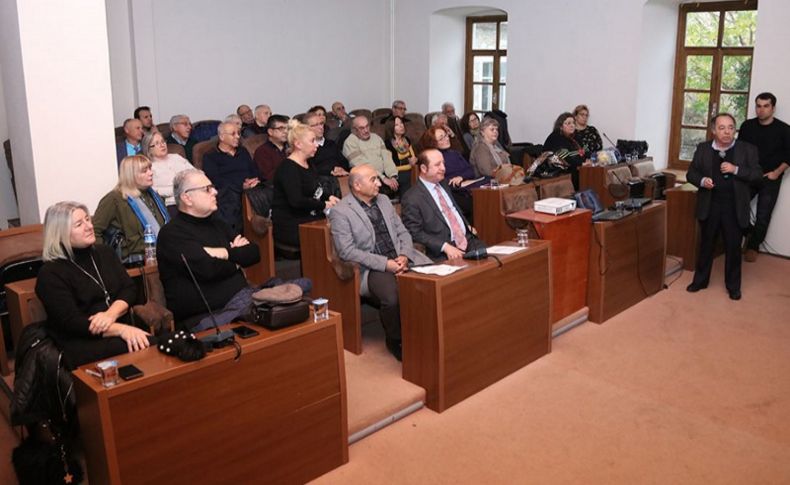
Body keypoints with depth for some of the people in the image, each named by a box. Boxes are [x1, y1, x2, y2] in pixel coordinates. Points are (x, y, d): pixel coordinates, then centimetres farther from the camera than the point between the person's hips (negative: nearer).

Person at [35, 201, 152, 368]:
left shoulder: (104, 253, 14)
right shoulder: (50, 273, -5)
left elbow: (129, 289, 8)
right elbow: (71, 323, -14)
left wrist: (110, 314, -15)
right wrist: (121, 329, -24)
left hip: (121, 330, 6)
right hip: (82, 344, -5)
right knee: (139, 351, -33)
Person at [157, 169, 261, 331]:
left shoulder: (216, 223, 20)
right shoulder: (172, 233, -4)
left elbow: (254, 253, 12)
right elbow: (207, 269, -18)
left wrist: (226, 253, -7)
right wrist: (236, 260, 1)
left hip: (243, 299, 8)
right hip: (203, 316, -7)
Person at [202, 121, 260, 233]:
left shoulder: (243, 151, 30)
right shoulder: (210, 157, 12)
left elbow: (255, 171, 21)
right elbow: (216, 181, -3)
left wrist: (254, 181, -4)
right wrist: (241, 186, -15)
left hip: (250, 189, 4)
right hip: (227, 191, -4)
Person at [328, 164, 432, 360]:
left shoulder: (384, 201, 15)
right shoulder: (340, 212, -5)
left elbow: (403, 233, 16)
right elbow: (346, 251, -13)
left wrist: (404, 256, -6)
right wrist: (385, 264, -18)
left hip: (400, 260, 6)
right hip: (372, 269, -5)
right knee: (392, 298, -32)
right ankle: (396, 341, -3)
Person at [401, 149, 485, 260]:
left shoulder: (443, 185, 15)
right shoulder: (412, 198, -8)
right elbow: (415, 233, -12)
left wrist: (468, 226, 14)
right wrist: (445, 247, -19)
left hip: (467, 240, 7)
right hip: (442, 253, -7)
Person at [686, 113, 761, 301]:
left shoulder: (747, 149, -3)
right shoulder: (703, 148, 1)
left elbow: (757, 174, -5)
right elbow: (691, 173, 5)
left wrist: (736, 169, -20)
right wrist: (702, 180, -16)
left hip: (734, 208, -1)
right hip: (709, 206, 1)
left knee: (733, 248, 8)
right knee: (706, 245, 14)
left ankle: (733, 286, 23)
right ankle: (700, 280, 29)